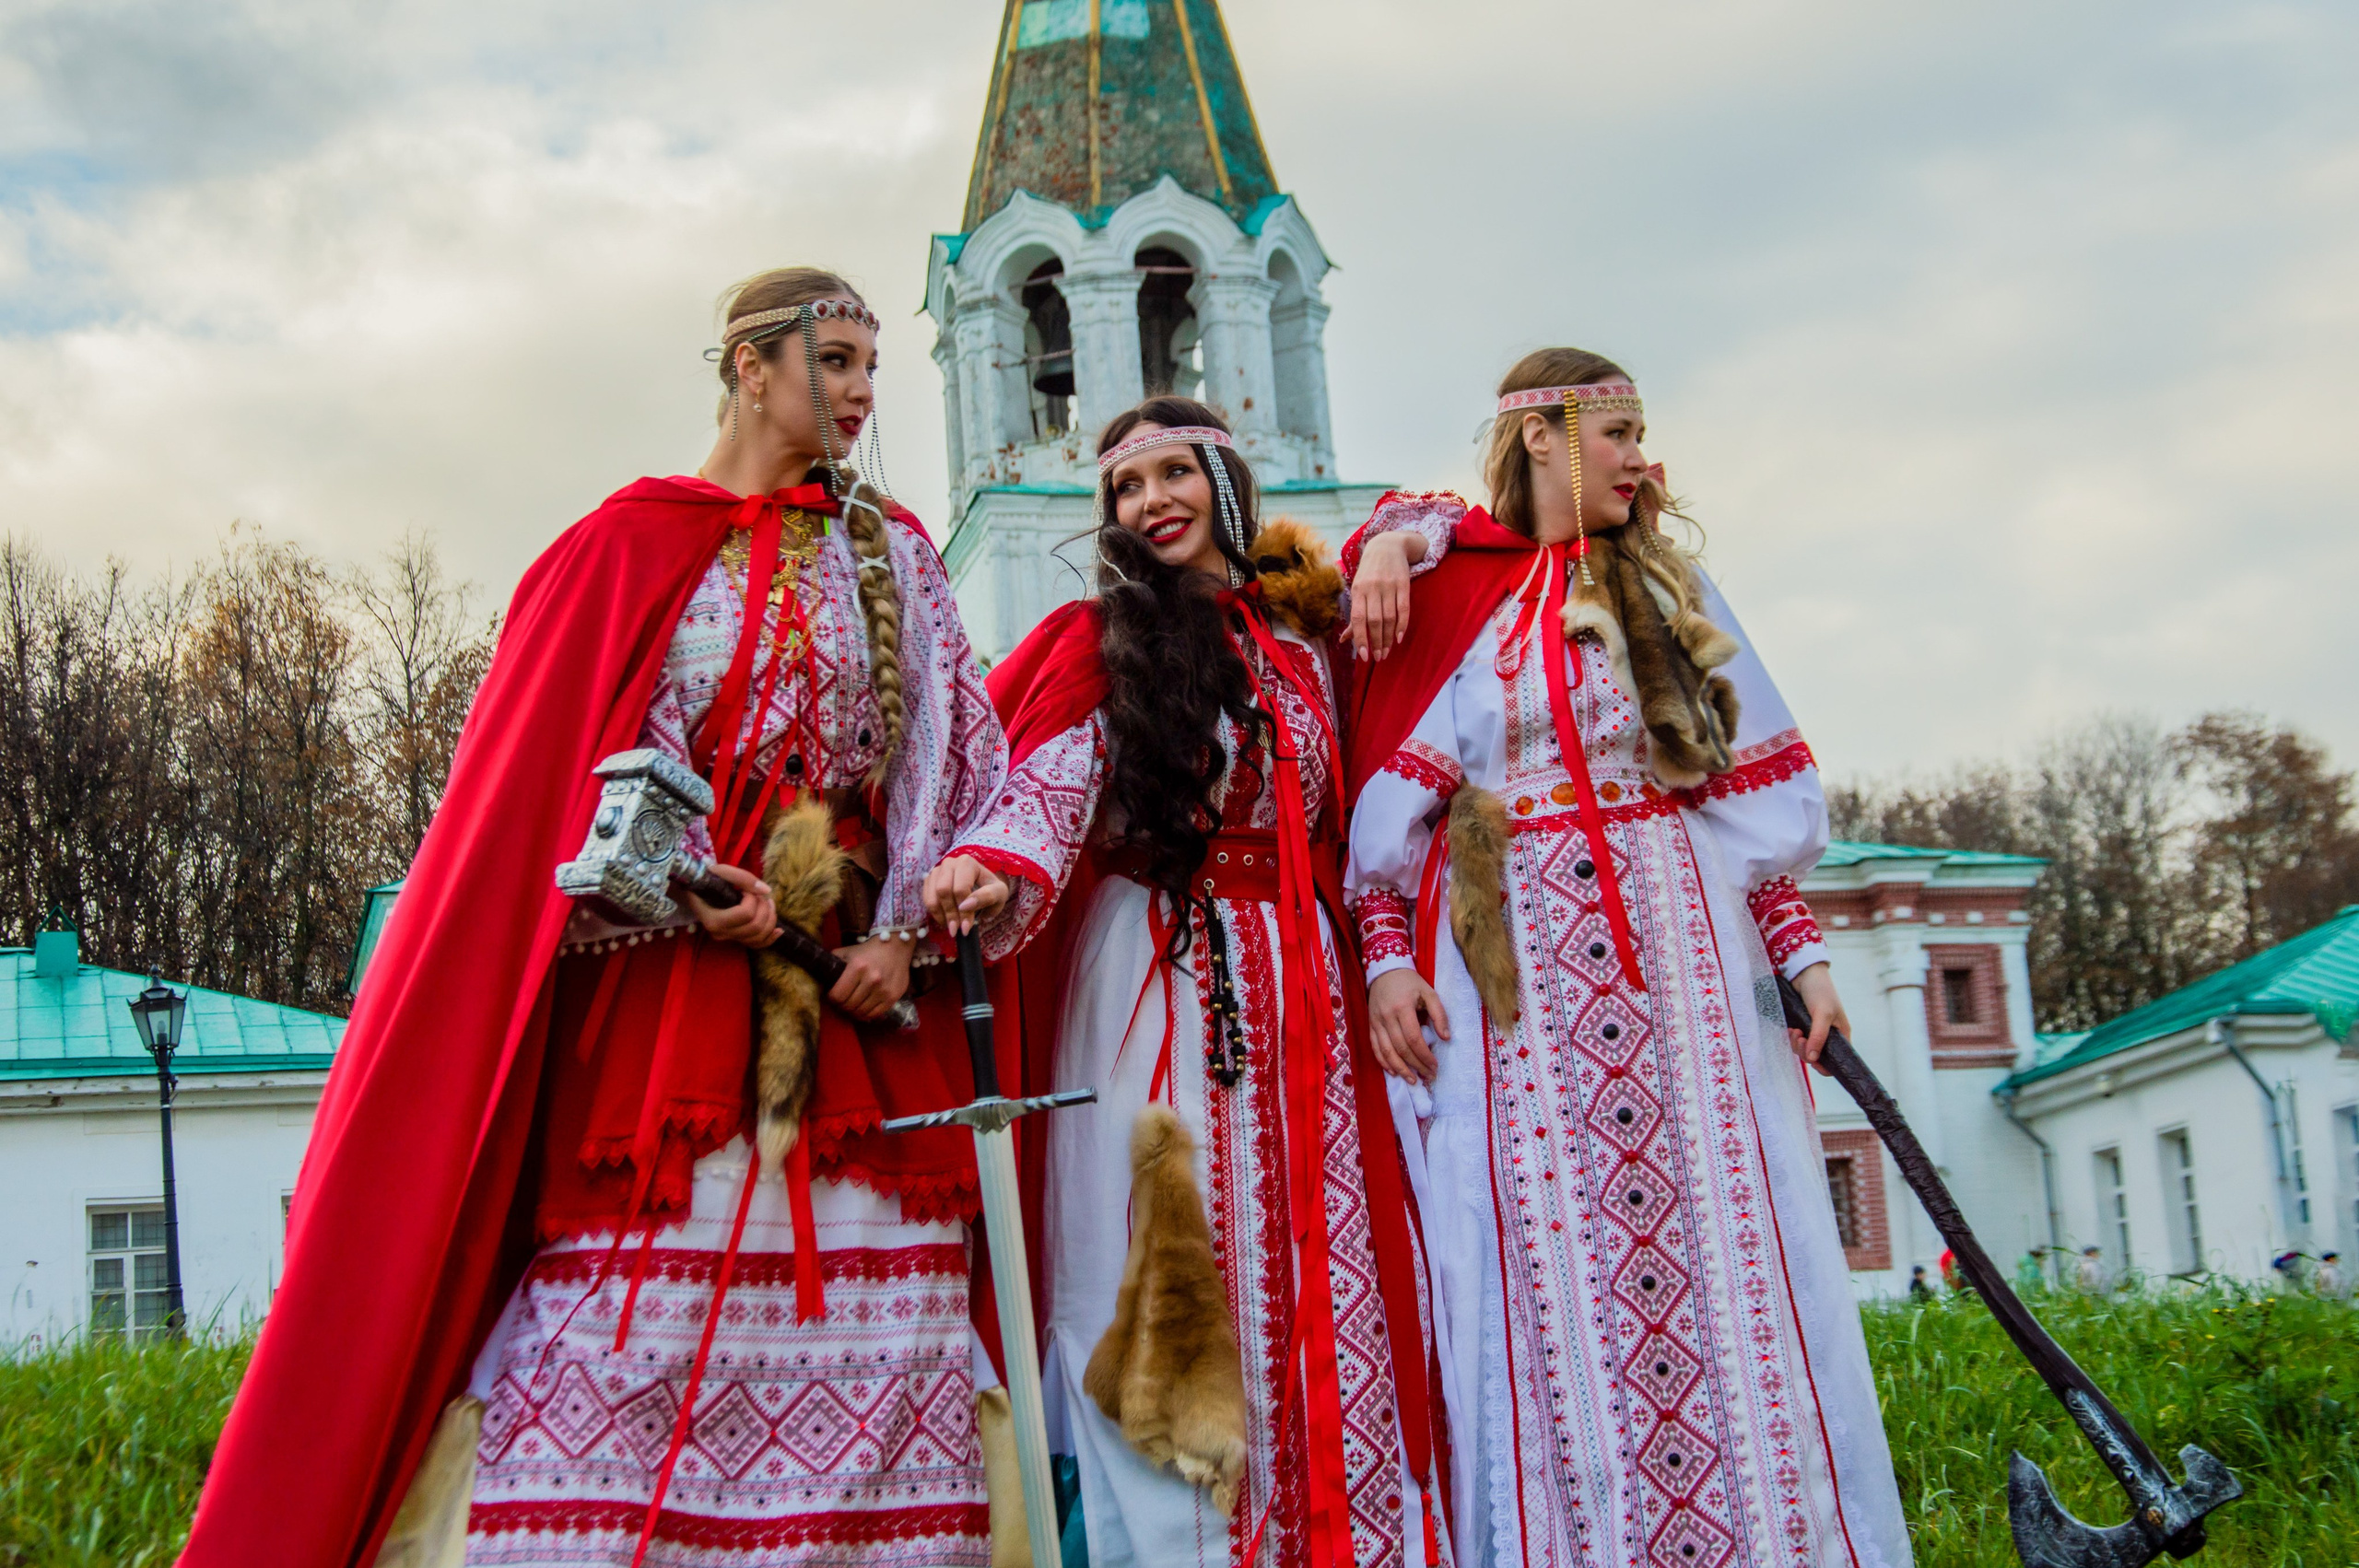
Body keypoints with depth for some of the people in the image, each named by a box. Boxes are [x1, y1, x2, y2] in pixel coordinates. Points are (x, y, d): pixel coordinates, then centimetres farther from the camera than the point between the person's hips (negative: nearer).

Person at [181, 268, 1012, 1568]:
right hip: (664, 968, -2)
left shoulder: (892, 554, 15)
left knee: (865, 1294, -4)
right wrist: (694, 889, -13)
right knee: (639, 1277, -9)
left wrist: (905, 927, -6)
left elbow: (951, 751, 8)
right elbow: (585, 747, 1)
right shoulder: (637, 539, 8)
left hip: (853, 973, 2)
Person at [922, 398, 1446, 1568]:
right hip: (1146, 981, -3)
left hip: (1294, 984, 3)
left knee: (1305, 1278, -1)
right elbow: (1049, 785, -9)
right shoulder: (1102, 639, 6)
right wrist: (994, 876, -29)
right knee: (1160, 1292, -9)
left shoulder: (1303, 628, 15)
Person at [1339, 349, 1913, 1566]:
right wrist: (1386, 956, -9)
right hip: (1515, 977, -2)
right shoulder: (1440, 591, 6)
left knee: (1719, 1260, -1)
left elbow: (1748, 783, 11)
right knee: (1541, 1272, -4)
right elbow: (1390, 801, 1)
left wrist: (1800, 951, 5)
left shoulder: (1666, 588, 15)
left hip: (1677, 951, 3)